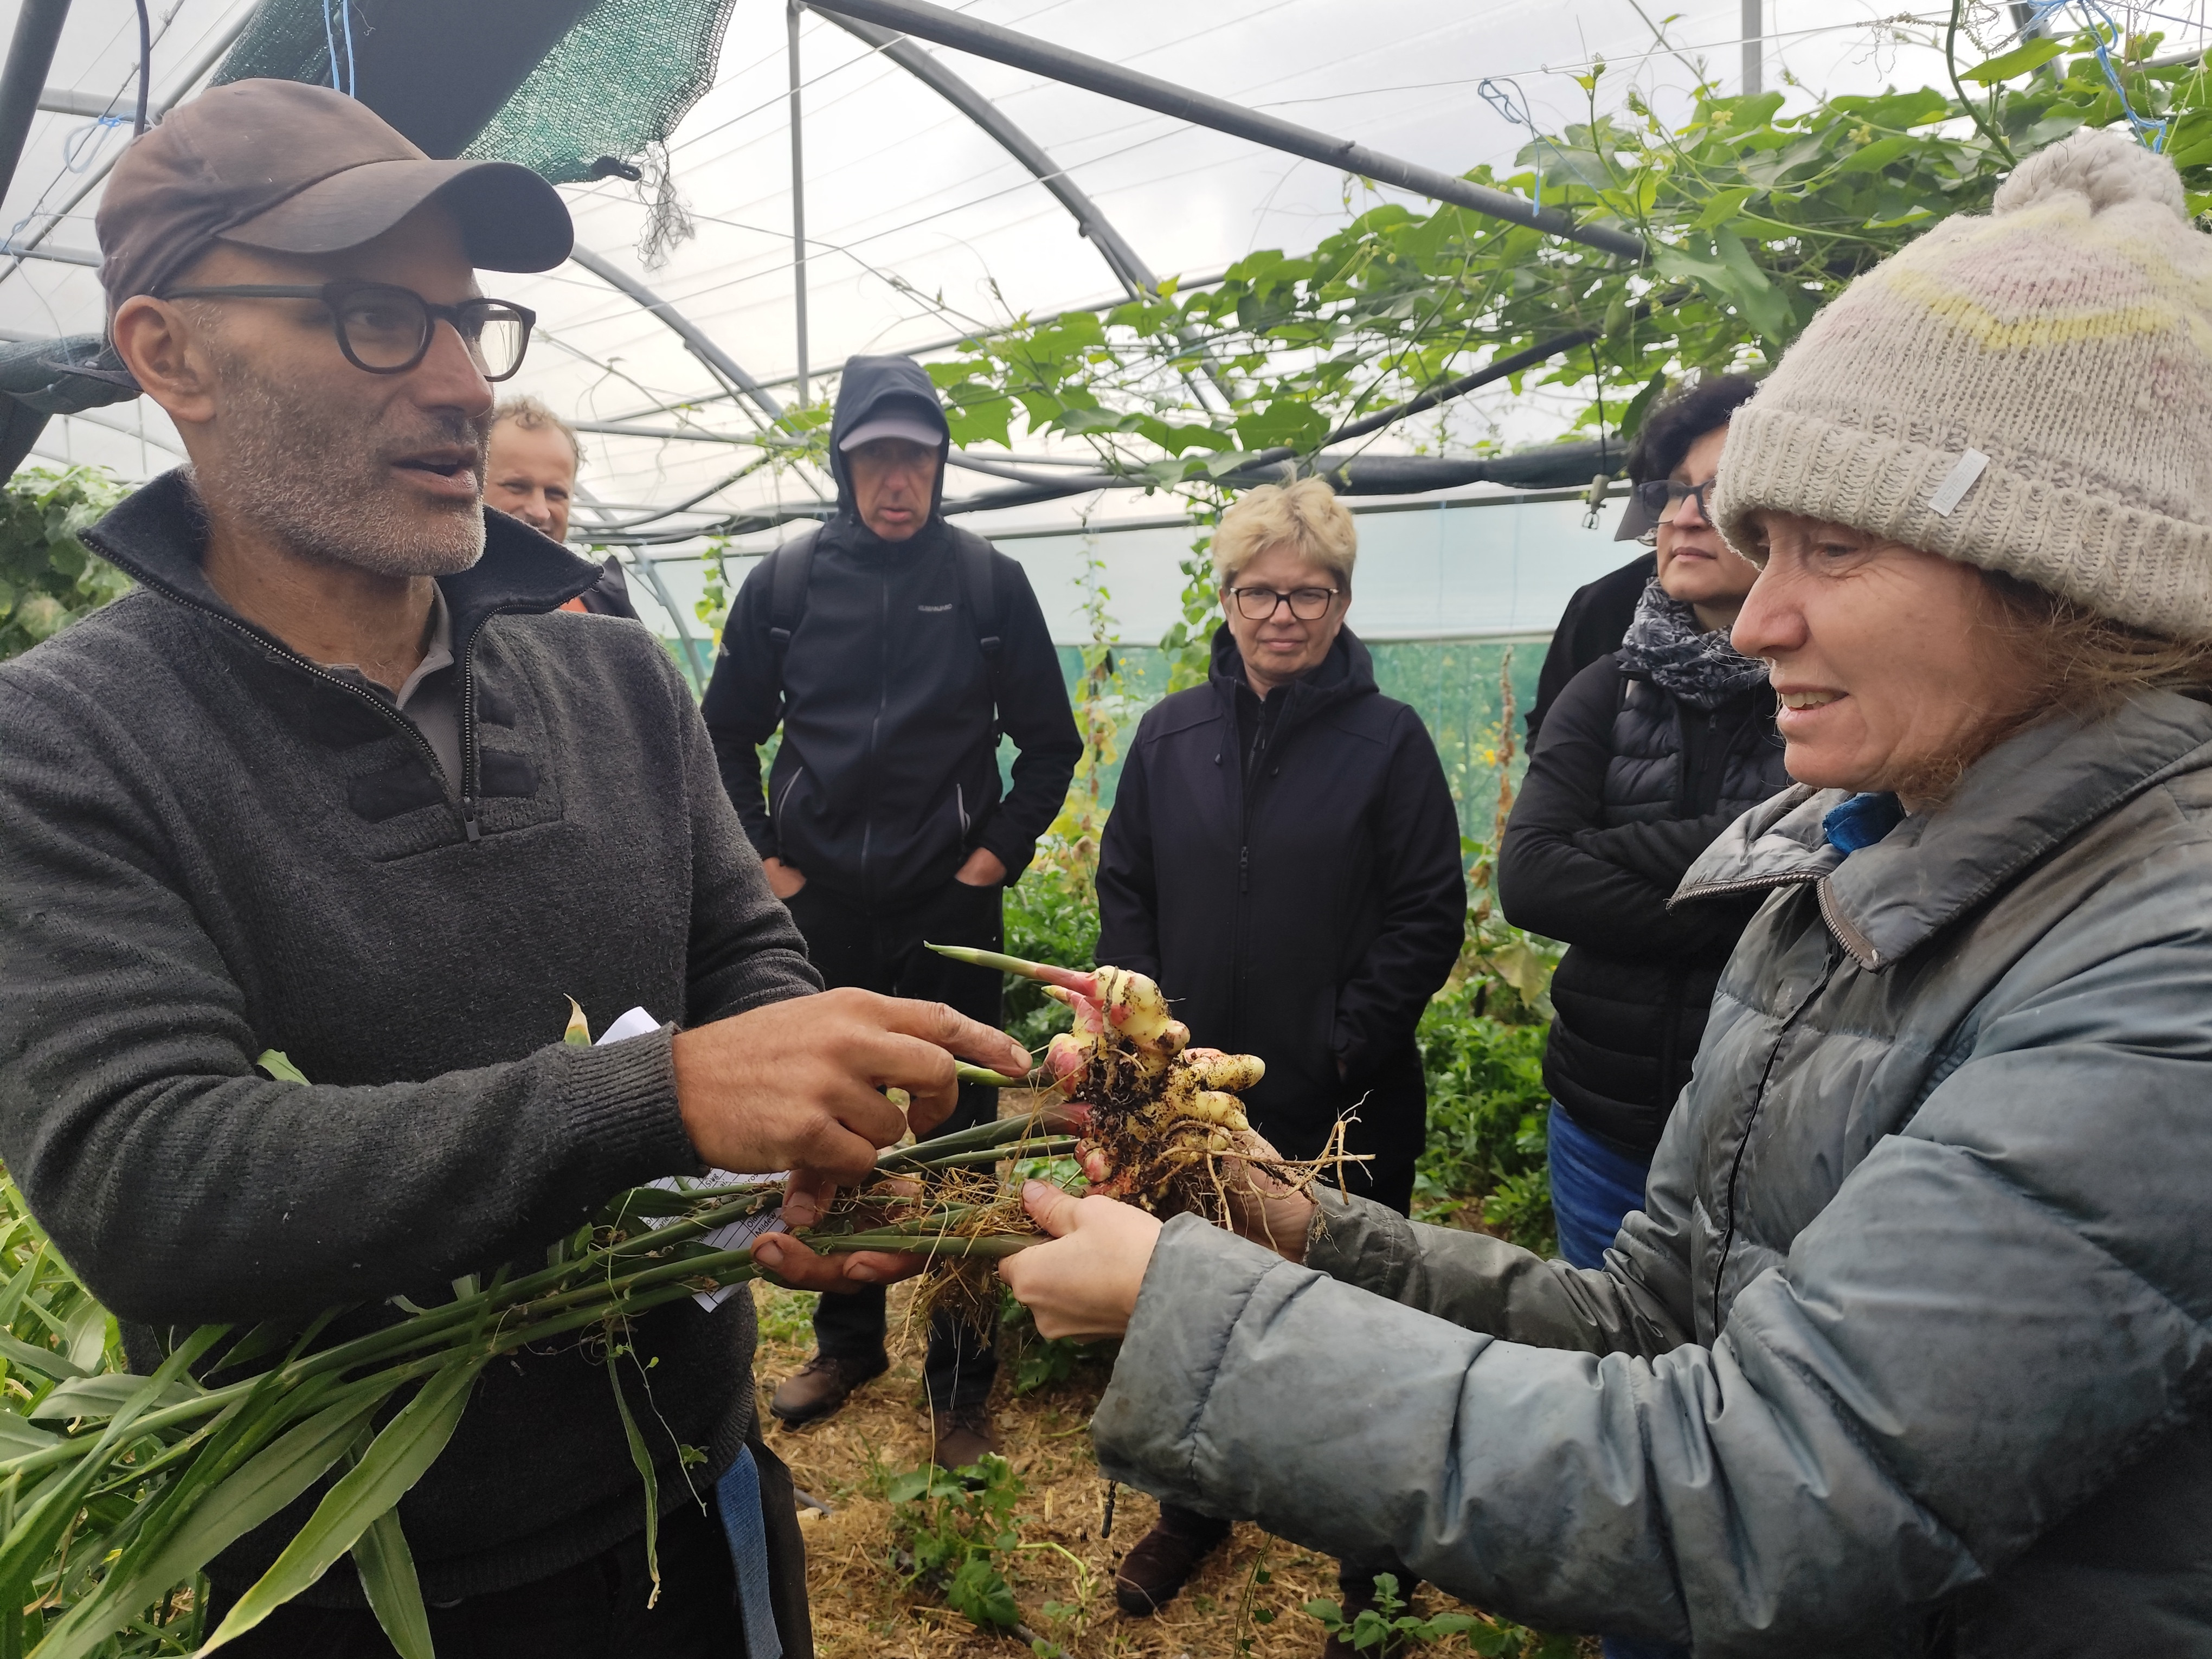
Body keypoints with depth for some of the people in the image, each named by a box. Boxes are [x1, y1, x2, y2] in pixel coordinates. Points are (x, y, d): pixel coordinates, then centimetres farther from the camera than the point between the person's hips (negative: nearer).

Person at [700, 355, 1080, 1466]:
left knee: (959, 1137, 4)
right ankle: (846, 1342, 34)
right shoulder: (787, 580, 4)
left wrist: (1001, 850, -3)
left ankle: (962, 1381, 19)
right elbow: (728, 731, 12)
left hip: (949, 909, -2)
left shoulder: (989, 581, 1)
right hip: (821, 905, 2)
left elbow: (1049, 739, 7)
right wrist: (763, 855, 4)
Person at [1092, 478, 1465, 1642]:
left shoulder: (1389, 738, -6)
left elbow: (1429, 915, -8)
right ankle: (1194, 1506, 43)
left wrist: (1347, 1046, -14)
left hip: (1347, 1106, -3)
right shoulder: (1172, 732, 4)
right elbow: (1123, 888, 6)